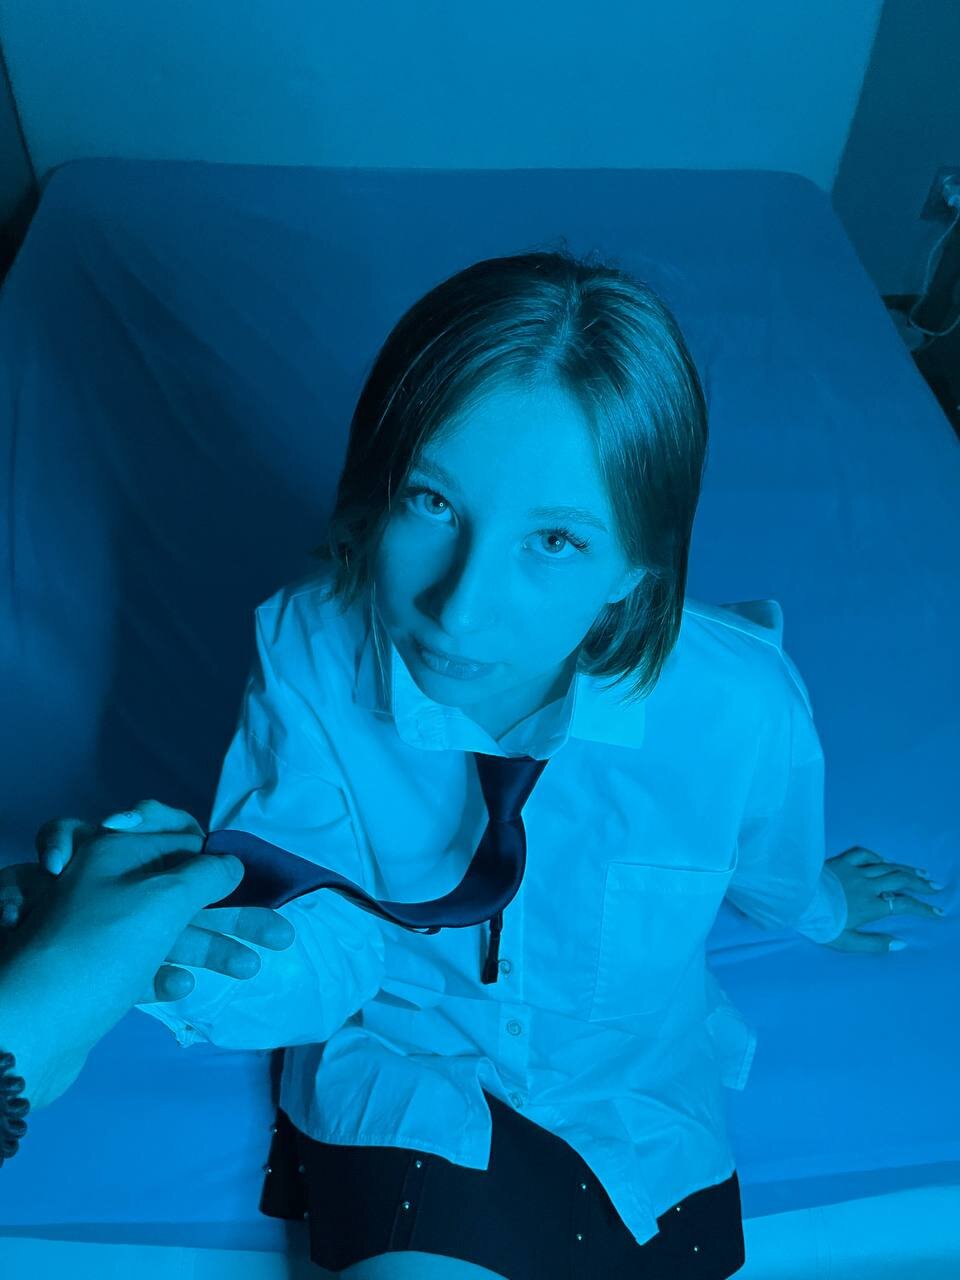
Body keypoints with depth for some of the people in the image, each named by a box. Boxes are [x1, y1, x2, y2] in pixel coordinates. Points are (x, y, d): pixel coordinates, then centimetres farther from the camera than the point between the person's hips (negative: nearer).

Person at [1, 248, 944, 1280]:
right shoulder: (310, 653, -26)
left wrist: (815, 904, 19)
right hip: (402, 1064, -1)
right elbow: (328, 947, -24)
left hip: (632, 1097, 2)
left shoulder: (741, 709, -27)